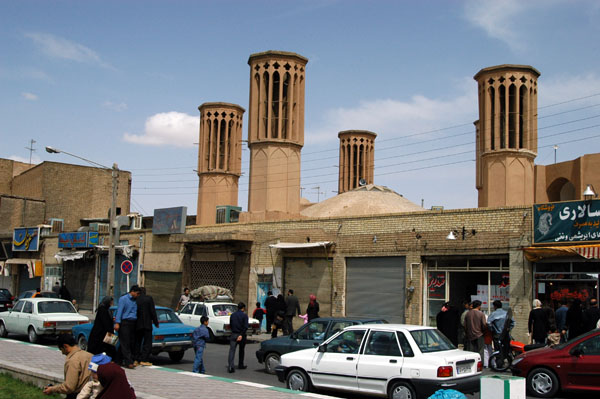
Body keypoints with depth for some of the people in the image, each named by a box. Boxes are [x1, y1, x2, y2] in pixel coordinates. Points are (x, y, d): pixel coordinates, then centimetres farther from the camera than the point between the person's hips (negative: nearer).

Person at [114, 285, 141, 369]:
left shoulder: (135, 301, 18)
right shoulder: (123, 299, -2)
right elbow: (119, 311, -8)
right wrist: (117, 323, -16)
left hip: (133, 324, 7)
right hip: (125, 323, -7)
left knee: (132, 343, 3)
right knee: (125, 343, -8)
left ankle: (125, 361, 8)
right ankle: (128, 362, -13)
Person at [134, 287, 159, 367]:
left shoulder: (135, 300, 1)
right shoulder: (149, 298, -6)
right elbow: (153, 312, -7)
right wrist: (156, 323, 1)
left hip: (137, 325, 3)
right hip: (147, 324, -3)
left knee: (137, 342, 13)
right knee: (147, 342, 1)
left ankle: (136, 359, 12)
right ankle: (144, 360, -5)